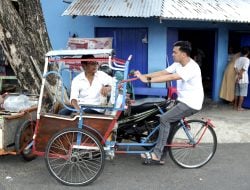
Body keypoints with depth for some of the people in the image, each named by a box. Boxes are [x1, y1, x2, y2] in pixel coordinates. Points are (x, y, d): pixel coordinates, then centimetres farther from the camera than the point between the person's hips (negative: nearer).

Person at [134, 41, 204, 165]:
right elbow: (163, 72, -1)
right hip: (182, 101, 9)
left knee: (164, 119, -18)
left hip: (191, 104, -9)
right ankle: (160, 157, 18)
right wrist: (143, 75, -13)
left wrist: (148, 80, -36)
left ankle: (157, 154, -12)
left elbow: (171, 77, -33)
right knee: (168, 124, 8)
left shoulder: (192, 68, -23)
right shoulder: (178, 64, 5)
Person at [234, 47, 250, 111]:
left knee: (236, 93, 13)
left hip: (237, 79, 6)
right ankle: (239, 107, 1)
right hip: (244, 79, -6)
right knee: (242, 94, 0)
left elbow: (235, 68, -4)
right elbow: (244, 69, -17)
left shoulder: (237, 59, 7)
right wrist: (240, 75, -7)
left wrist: (238, 74, -9)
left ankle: (235, 106, 20)